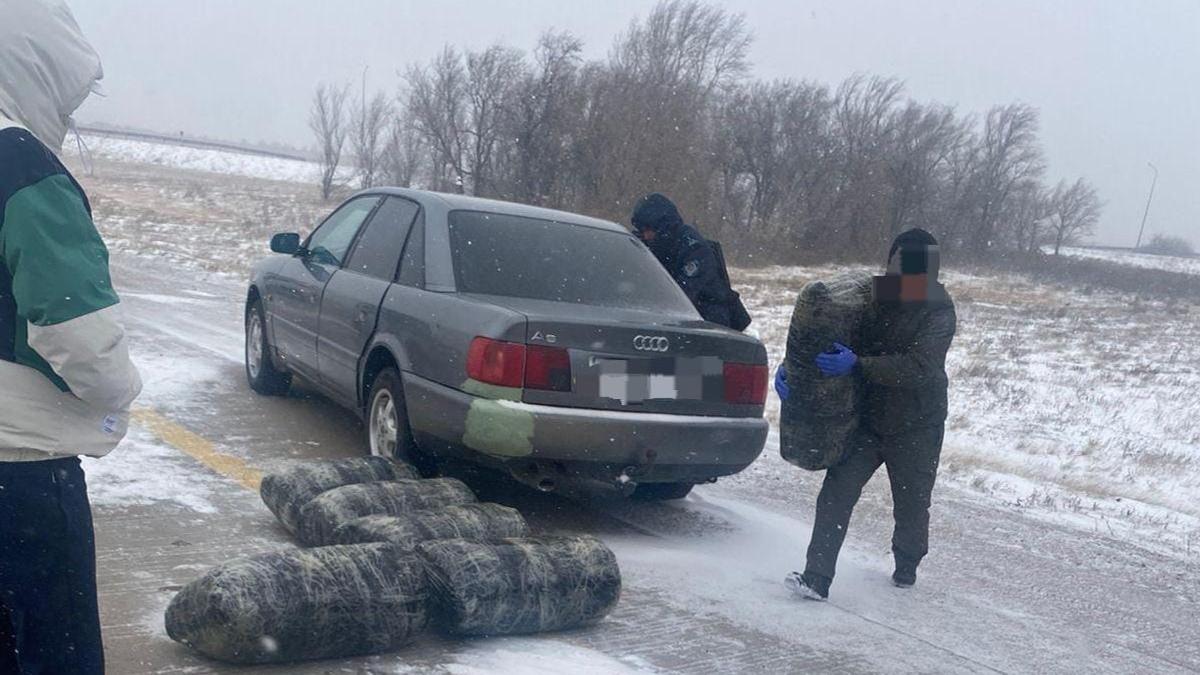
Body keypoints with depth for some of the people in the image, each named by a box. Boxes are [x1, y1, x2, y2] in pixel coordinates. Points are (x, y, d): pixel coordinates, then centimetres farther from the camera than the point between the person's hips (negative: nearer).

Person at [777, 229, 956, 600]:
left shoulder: (938, 311, -13)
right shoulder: (876, 299, -1)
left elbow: (918, 365, -26)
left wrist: (858, 365, -35)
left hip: (916, 428, -3)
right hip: (868, 419, 3)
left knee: (912, 504, 14)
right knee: (837, 493, -10)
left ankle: (906, 569, 41)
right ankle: (816, 579, -10)